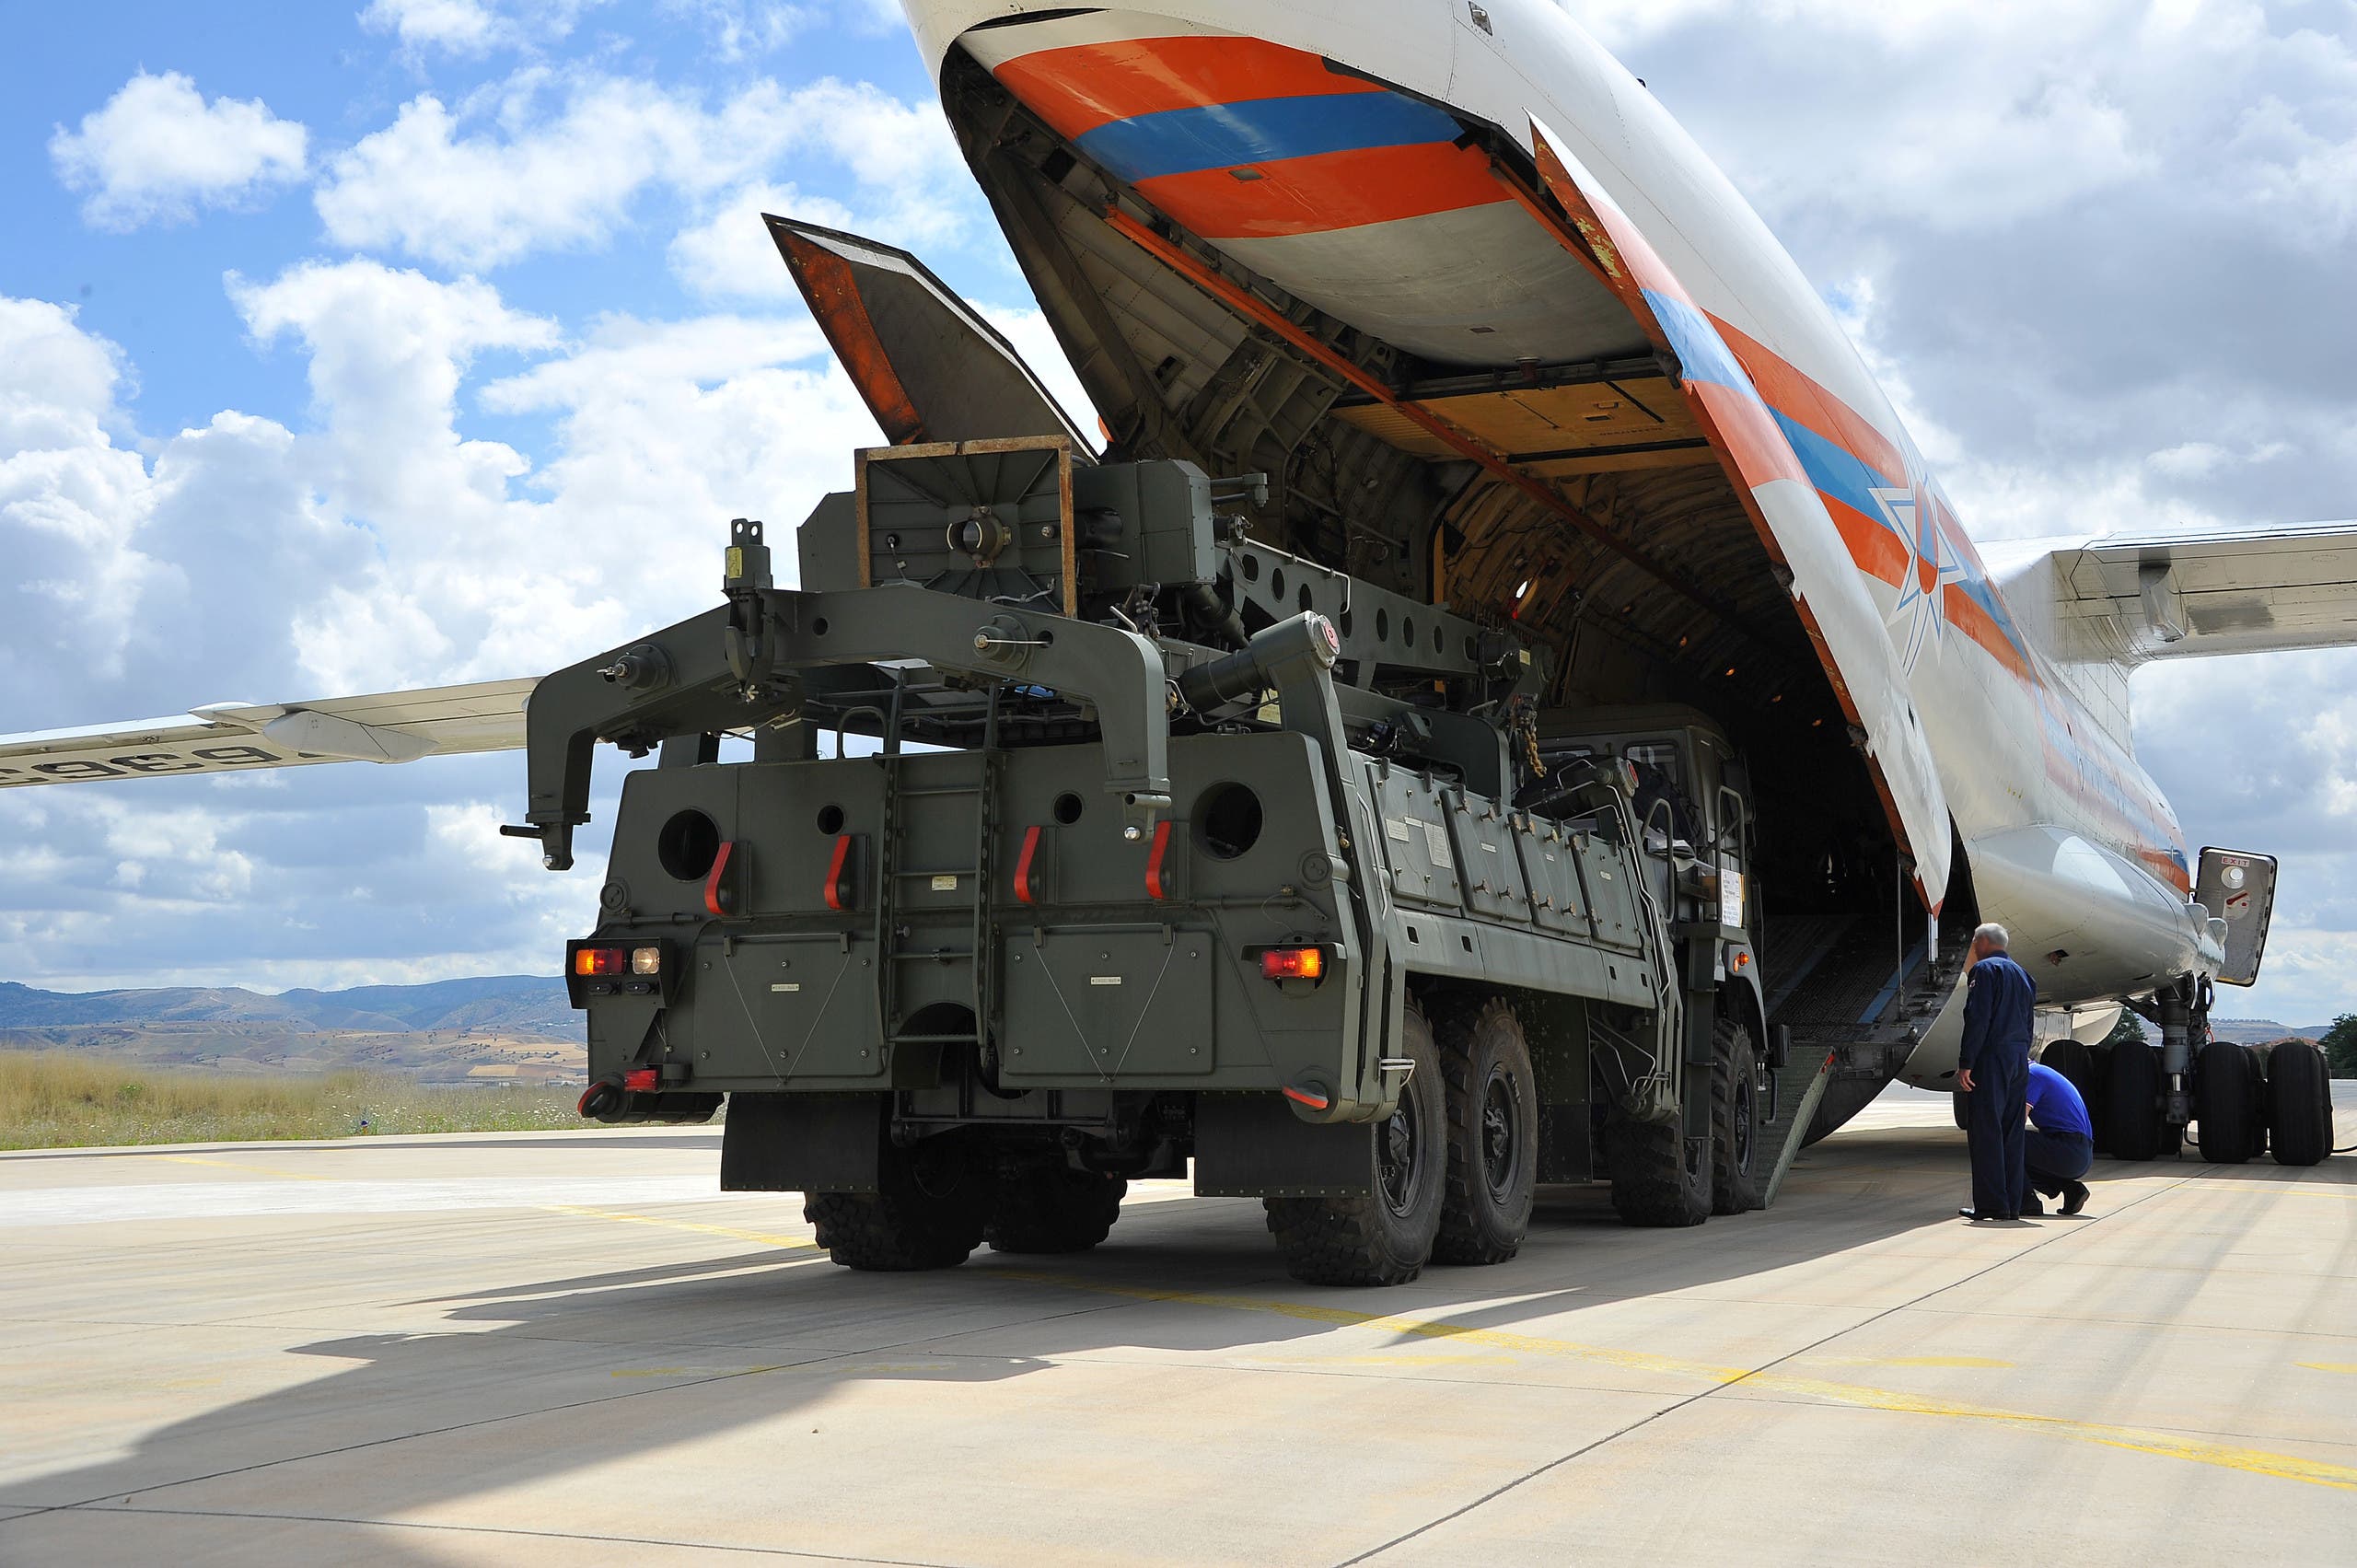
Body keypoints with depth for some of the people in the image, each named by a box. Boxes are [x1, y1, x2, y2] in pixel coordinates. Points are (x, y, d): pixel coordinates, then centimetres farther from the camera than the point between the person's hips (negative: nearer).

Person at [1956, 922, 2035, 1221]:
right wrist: (2022, 1057, 18)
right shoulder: (2023, 974, 20)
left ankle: (1991, 1204, -9)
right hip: (2019, 1060, 8)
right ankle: (2013, 1203, 11)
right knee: (2012, 1132, 10)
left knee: (1985, 1131, -6)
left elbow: (1977, 1019, -15)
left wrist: (1965, 1063, -16)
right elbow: (2028, 1024, 18)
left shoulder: (1984, 970, -6)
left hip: (1991, 1057, -8)